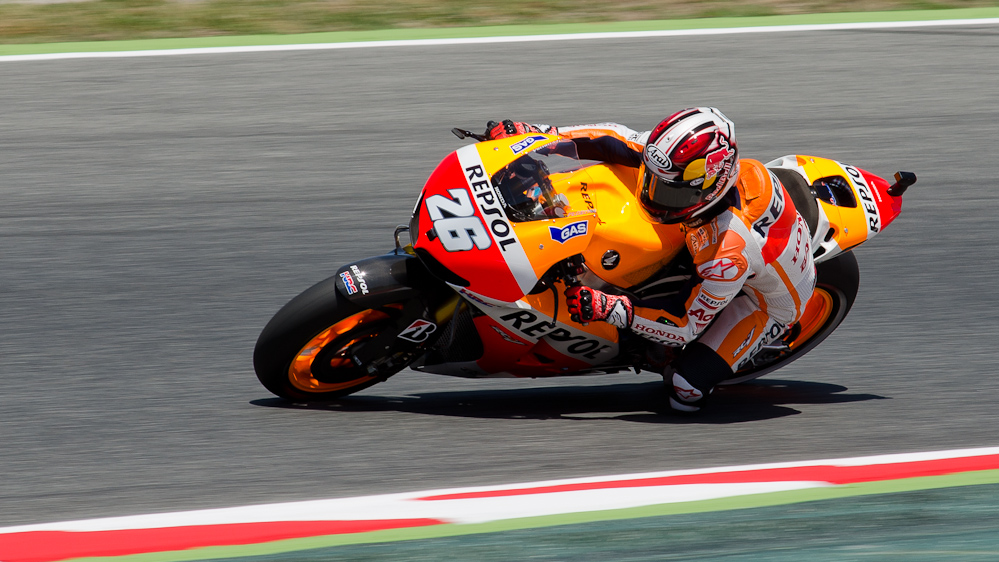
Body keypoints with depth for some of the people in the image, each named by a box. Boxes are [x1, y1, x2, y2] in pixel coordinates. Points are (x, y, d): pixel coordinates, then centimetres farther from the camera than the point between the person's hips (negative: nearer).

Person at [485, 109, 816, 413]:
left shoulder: (730, 251, -45)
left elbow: (687, 326, -33)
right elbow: (622, 142, -16)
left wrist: (608, 309, -40)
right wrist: (536, 134, -20)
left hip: (765, 306, -7)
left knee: (686, 388, -19)